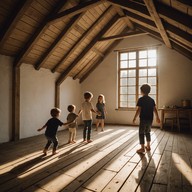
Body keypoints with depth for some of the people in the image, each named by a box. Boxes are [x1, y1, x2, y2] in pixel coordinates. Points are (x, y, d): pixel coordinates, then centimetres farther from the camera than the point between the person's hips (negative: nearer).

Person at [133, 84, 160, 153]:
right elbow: (155, 109, 7)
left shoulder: (141, 99, -11)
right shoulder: (152, 100, 6)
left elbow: (138, 110, -15)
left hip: (143, 119, -6)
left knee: (141, 133, 3)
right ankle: (148, 146, 29)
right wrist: (157, 117, 17)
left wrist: (134, 118, -9)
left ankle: (142, 148, 5)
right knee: (147, 132, 20)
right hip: (150, 119, 6)